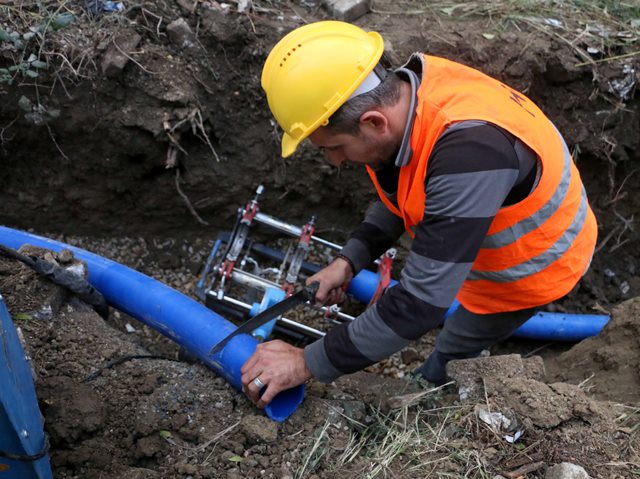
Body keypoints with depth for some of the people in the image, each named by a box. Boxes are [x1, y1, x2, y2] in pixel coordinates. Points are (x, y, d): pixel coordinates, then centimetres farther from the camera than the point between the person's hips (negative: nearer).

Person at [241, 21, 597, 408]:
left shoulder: (467, 151, -45)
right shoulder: (401, 90, -18)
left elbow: (422, 302, -40)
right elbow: (399, 195, 4)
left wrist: (308, 363, -33)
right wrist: (349, 261, -8)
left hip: (535, 261, -7)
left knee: (446, 366, 8)